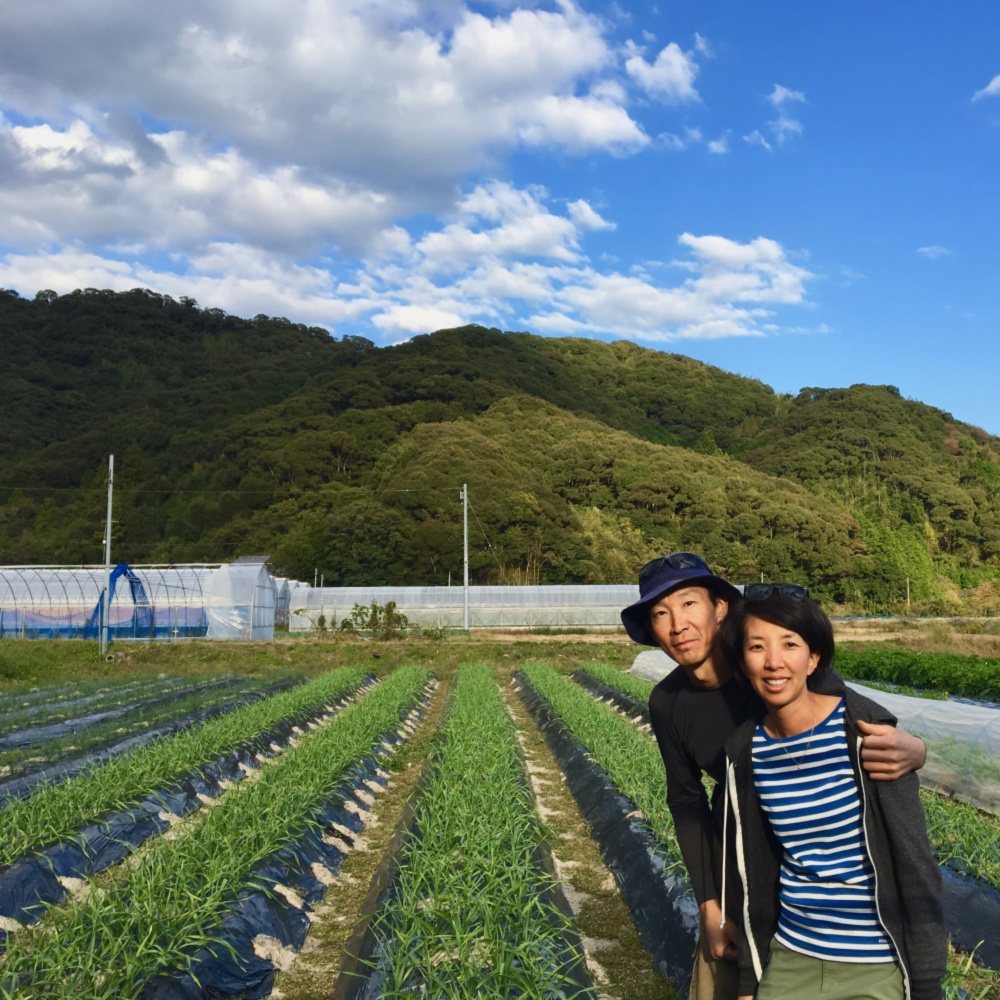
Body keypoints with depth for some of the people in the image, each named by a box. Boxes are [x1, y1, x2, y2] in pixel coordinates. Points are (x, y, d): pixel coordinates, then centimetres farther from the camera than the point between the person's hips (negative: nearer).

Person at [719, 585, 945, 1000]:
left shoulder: (864, 731, -17)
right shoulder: (745, 752, -5)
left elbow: (916, 864, -12)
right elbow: (755, 874, 5)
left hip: (878, 966, -3)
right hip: (791, 959, 3)